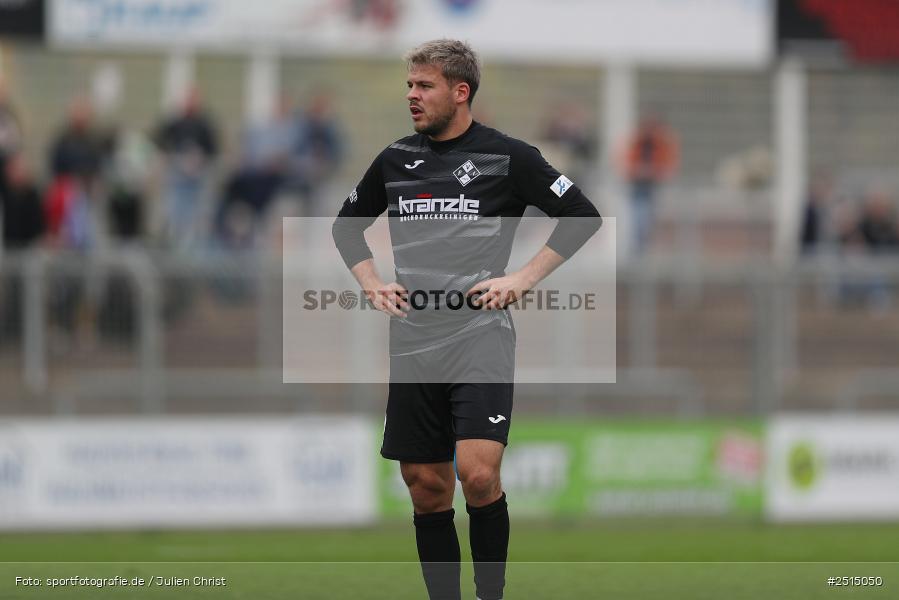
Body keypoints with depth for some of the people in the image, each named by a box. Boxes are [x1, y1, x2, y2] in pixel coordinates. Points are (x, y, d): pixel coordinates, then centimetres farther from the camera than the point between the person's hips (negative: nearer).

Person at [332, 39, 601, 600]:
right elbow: (348, 224, 27)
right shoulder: (395, 159, 10)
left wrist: (523, 279, -3)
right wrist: (372, 283, 11)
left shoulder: (507, 155, -2)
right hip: (413, 341, 5)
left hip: (481, 336, -5)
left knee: (478, 474, -20)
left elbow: (583, 216, 3)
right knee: (427, 486, 5)